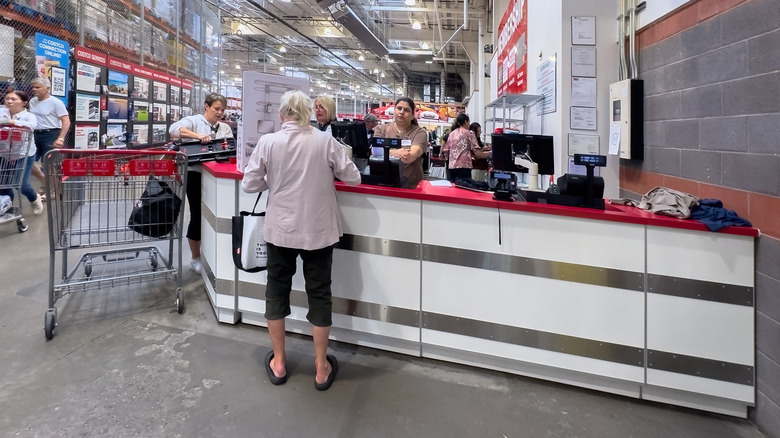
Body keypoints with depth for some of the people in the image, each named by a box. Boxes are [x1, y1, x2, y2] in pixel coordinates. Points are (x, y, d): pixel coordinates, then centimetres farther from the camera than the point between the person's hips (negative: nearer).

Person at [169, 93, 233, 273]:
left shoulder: (225, 127, 13)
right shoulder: (193, 120, -2)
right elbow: (174, 129, -20)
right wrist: (198, 135, -32)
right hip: (196, 175, -4)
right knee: (197, 215, 3)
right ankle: (195, 259, 19)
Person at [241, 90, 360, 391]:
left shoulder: (268, 142, -8)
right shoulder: (325, 141, -8)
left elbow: (249, 185, -4)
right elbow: (354, 178, -3)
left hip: (281, 229, 0)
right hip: (319, 230, 0)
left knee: (277, 291, 17)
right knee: (319, 293, 11)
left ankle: (278, 362, 30)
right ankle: (321, 368, 22)